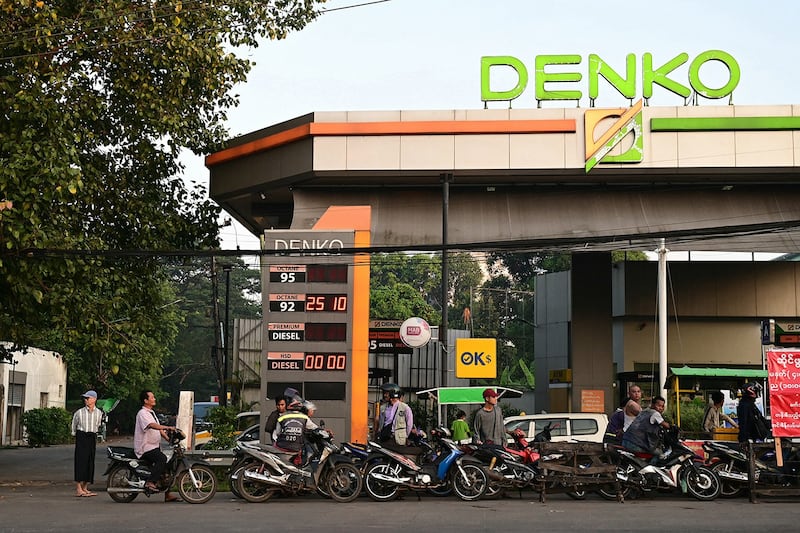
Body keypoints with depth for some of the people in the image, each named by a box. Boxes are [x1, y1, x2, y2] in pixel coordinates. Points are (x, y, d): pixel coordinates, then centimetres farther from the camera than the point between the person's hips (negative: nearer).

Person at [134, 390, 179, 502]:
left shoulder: (152, 413, 21)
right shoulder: (142, 413, -11)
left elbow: (159, 429, 21)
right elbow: (152, 425, -29)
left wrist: (169, 439, 10)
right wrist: (168, 428, -38)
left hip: (154, 447, 10)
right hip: (145, 448, -10)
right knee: (162, 459, -31)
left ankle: (167, 494, 8)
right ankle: (150, 482, -29)